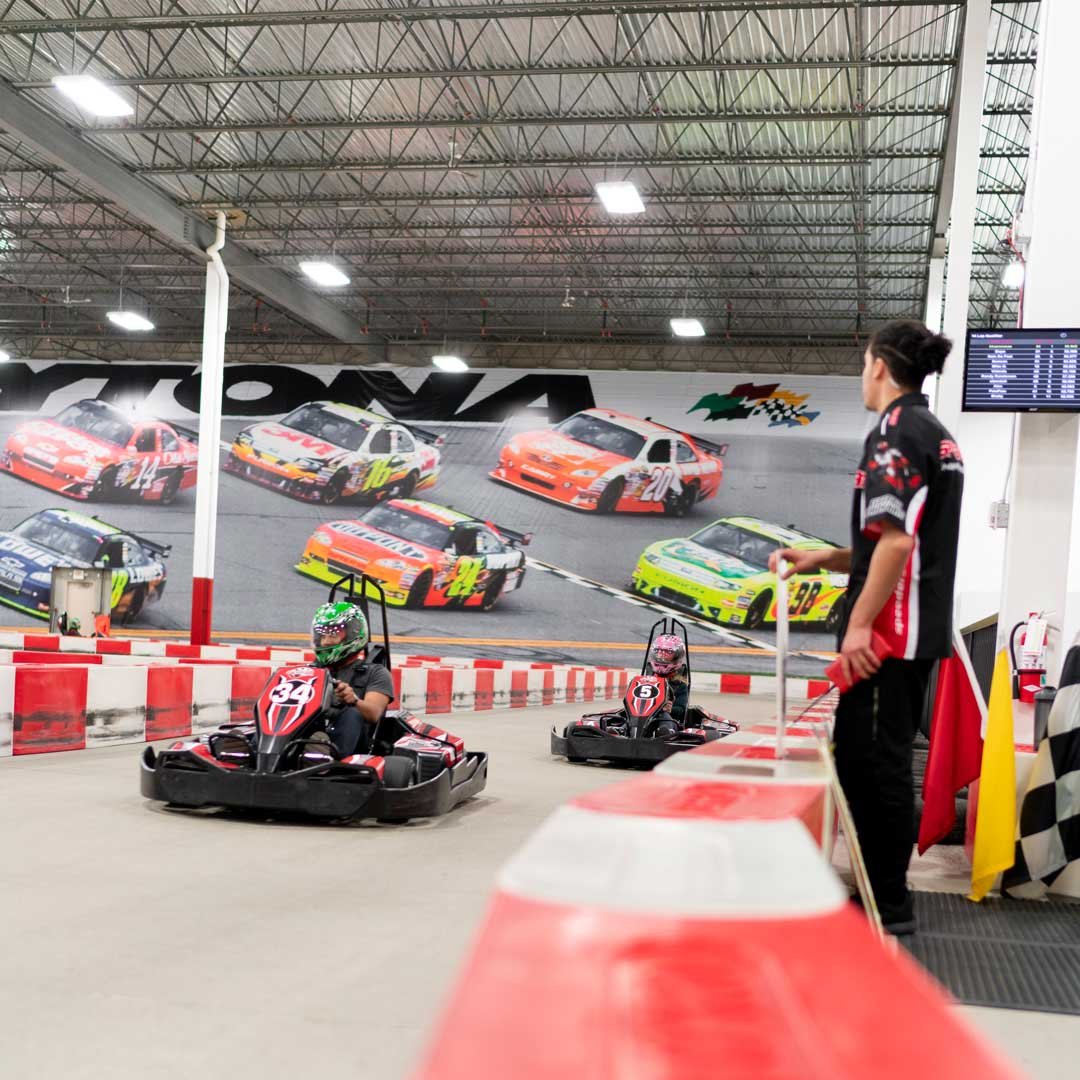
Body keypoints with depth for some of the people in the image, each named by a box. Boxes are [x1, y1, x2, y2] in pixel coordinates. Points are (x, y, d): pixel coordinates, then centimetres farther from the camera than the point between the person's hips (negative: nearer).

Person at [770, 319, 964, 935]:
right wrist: (822, 561, 18)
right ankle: (888, 889, 25)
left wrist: (859, 623, -21)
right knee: (886, 759, 16)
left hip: (887, 630, -10)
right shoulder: (940, 436, 17)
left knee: (870, 761, -3)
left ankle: (888, 905, 4)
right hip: (923, 628, 10)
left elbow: (896, 542, -23)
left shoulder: (895, 432, -13)